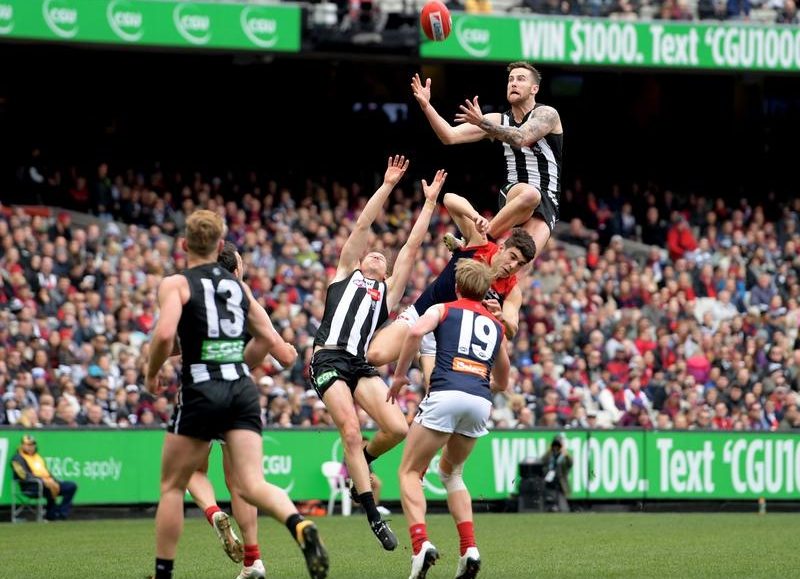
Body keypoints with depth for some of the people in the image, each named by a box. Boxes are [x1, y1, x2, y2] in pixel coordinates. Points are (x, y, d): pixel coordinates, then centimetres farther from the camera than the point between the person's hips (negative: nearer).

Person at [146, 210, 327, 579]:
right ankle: (300, 526, -35)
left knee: (172, 486, 11)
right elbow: (267, 338, 21)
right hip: (243, 388, 4)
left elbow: (164, 334, -17)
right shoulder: (237, 285, 17)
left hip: (201, 391, -4)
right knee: (251, 484, -6)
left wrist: (151, 373, 0)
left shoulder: (176, 284, 0)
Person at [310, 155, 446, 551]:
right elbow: (363, 226, 18)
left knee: (397, 428, -15)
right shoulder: (346, 274, 22)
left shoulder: (388, 291, 26)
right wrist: (387, 185, 18)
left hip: (361, 365, 3)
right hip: (329, 360, -3)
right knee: (351, 431, -17)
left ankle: (360, 462, 16)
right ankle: (373, 514, -14)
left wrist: (430, 201, 25)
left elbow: (412, 246, 25)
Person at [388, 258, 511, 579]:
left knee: (410, 471, 5)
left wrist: (399, 374, 2)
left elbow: (416, 331, -7)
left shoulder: (443, 309, 15)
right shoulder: (496, 325, 26)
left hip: (446, 394, -4)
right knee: (451, 471, 25)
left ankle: (421, 543, -18)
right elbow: (503, 381, 33)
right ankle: (470, 548, 8)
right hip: (481, 401, 4)